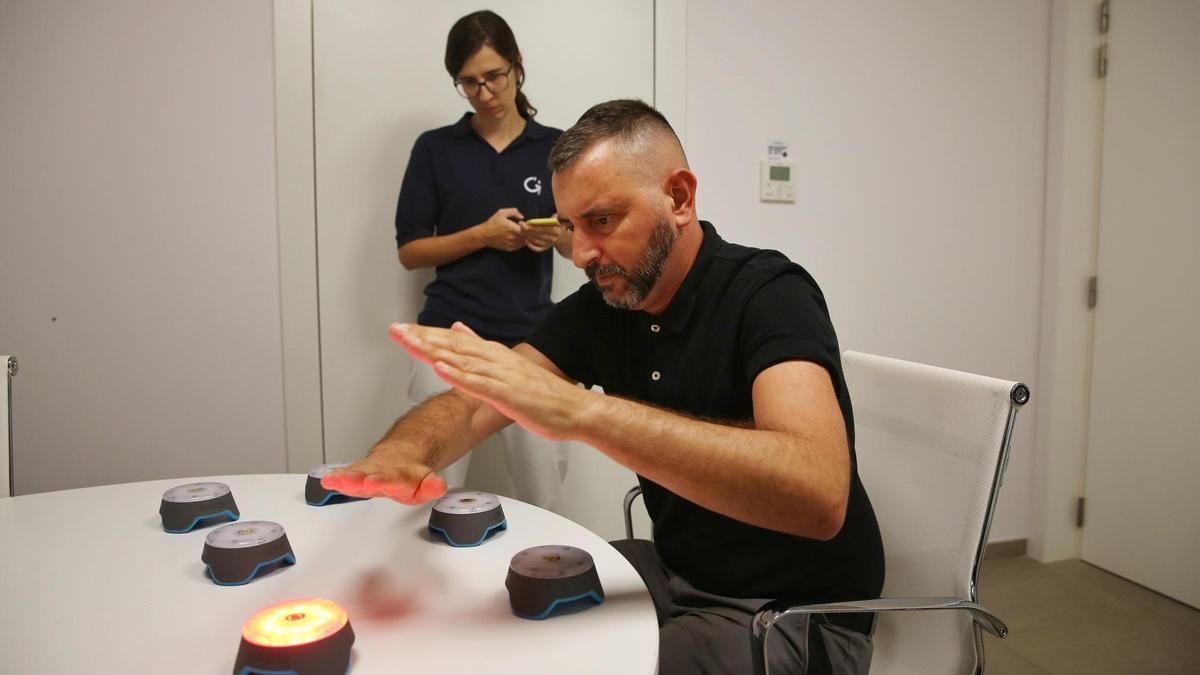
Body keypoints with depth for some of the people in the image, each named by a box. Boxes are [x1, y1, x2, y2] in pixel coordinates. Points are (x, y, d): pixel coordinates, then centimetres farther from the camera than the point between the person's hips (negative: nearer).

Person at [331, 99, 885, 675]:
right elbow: (474, 406, -5)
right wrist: (406, 449, -31)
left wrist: (581, 411, -45)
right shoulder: (600, 305, -2)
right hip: (675, 570, 6)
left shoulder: (769, 293, -21)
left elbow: (818, 494, -38)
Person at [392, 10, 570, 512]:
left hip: (529, 342, 1)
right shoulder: (435, 148, 5)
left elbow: (581, 245, 13)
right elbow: (409, 251, 4)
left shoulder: (557, 149, 7)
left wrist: (558, 237, -10)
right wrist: (482, 234, -11)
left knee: (543, 496, 1)